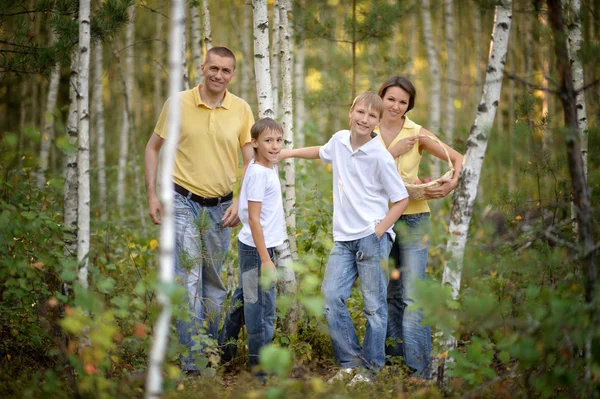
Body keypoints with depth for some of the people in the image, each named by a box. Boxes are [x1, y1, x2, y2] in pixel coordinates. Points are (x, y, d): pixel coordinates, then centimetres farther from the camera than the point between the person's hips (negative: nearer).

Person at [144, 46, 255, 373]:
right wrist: (152, 194, -2)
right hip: (183, 202, -3)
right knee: (188, 279, -10)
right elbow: (153, 148, 5)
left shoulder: (241, 110, 0)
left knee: (216, 284, 12)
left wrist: (241, 202, -4)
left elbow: (252, 160, 6)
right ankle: (192, 363, -9)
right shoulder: (178, 103, -5)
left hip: (221, 207, 3)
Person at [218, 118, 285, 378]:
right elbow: (253, 219, -20)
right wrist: (265, 259, -20)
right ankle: (261, 369, 3)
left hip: (250, 247, 9)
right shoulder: (259, 174, -18)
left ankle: (225, 347, 33)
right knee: (262, 308, -3)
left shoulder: (266, 169, 9)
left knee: (244, 298, 20)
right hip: (256, 248, -9)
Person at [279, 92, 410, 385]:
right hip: (344, 238, 6)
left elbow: (401, 199, -6)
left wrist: (378, 232, -13)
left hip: (373, 238, -6)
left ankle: (370, 367, 13)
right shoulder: (340, 140, 6)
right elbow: (323, 152, 32)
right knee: (331, 295, -2)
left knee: (374, 304, 1)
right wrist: (290, 152, 26)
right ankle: (350, 362, 10)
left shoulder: (380, 157, -11)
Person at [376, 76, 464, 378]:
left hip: (412, 217, -3)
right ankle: (394, 355, 24)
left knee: (413, 295, -9)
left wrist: (451, 184, -19)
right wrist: (393, 152, -17)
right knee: (389, 293, 12)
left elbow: (459, 160, -1)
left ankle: (420, 366, -8)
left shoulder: (417, 134, -2)